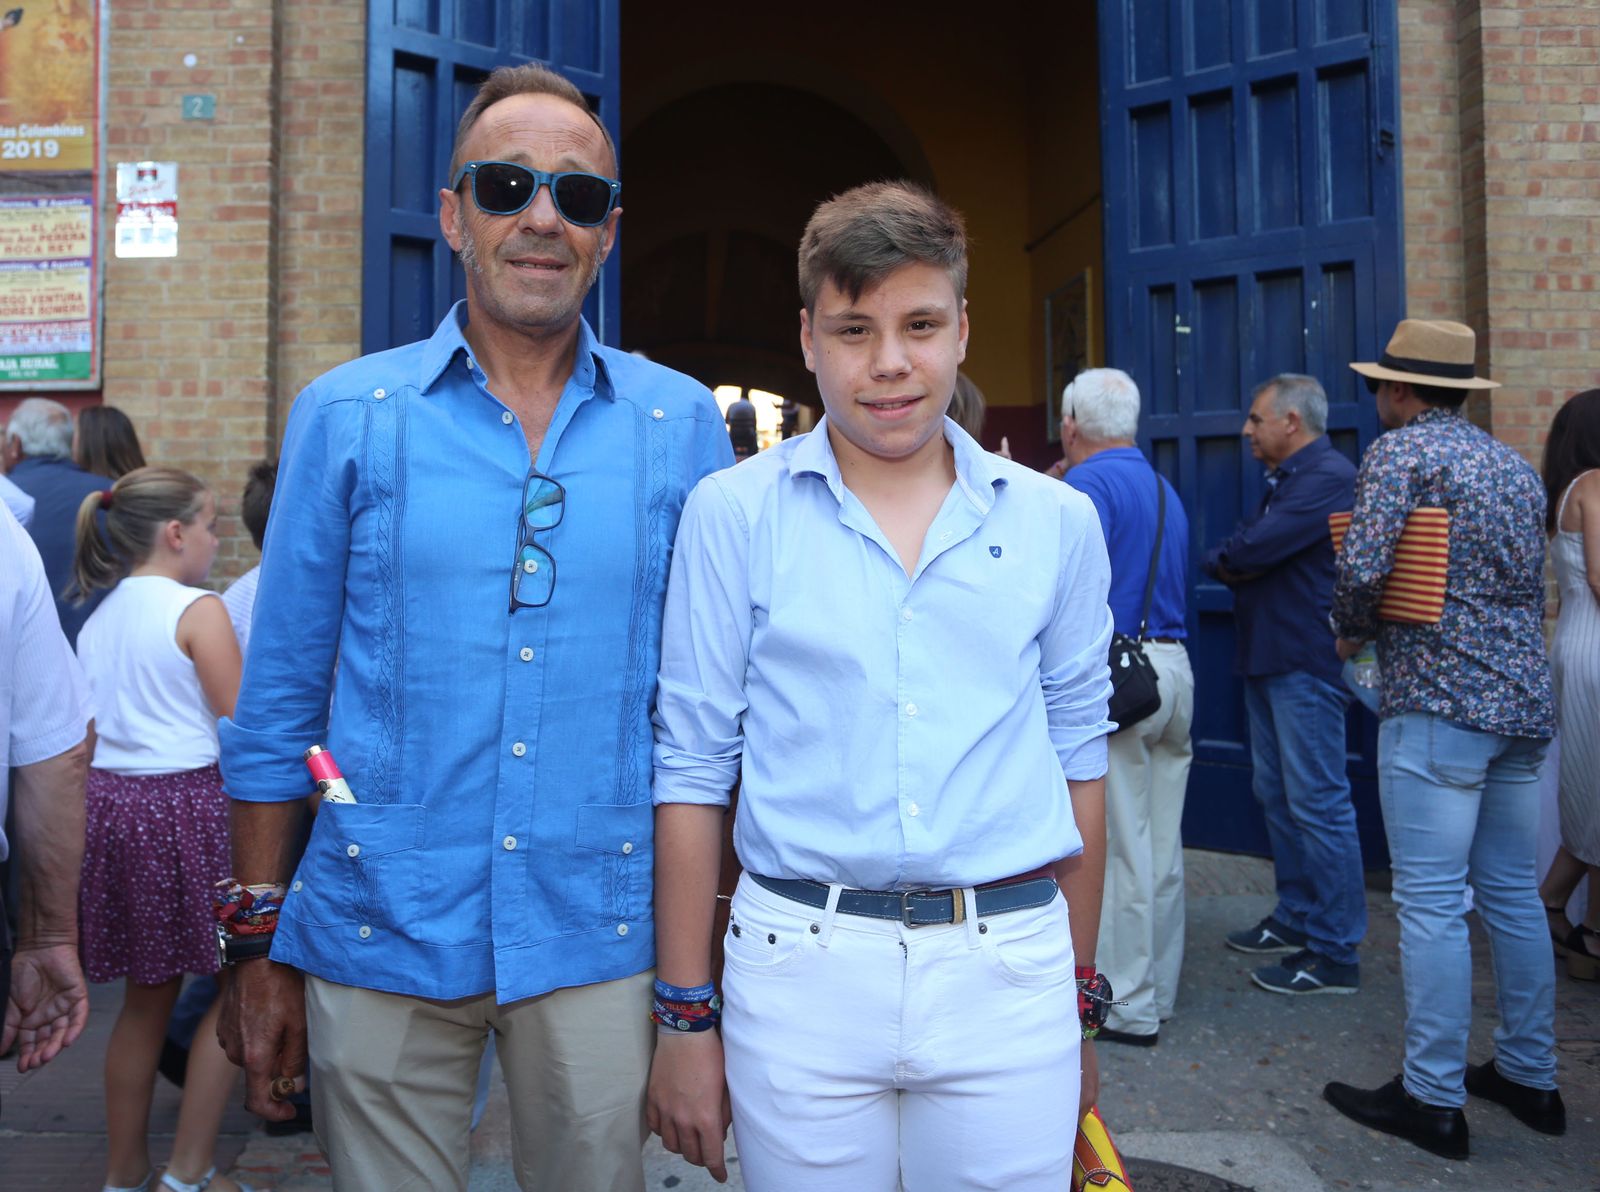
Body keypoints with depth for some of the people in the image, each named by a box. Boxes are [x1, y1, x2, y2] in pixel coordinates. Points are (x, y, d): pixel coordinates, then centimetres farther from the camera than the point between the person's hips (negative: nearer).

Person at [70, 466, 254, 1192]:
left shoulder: (97, 619, 12)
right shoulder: (197, 610, -10)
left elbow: (86, 731, 12)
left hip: (106, 801, 8)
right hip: (186, 804, -8)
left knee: (147, 996, 18)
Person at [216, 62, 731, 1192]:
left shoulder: (683, 425, 0)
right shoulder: (345, 417, -1)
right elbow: (278, 705, 3)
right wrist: (258, 947, 3)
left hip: (599, 940, 1)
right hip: (382, 933, 0)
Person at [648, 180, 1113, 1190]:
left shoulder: (1055, 522, 3)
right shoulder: (734, 513, -2)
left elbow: (1078, 759, 10)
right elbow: (693, 768, -1)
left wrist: (1078, 999, 13)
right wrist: (685, 1015, 0)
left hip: (1011, 966, 2)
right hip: (798, 964, -1)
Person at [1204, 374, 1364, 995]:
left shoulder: (1329, 477, -14)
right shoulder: (1284, 481, 20)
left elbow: (1250, 550, -22)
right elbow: (1239, 558, 16)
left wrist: (1226, 559, -2)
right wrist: (1238, 565, -6)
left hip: (1307, 664, -10)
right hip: (1267, 659, 10)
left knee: (1318, 804, -5)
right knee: (1277, 797, 16)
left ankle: (1333, 954, 3)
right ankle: (1297, 918, 28)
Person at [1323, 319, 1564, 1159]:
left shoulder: (1401, 452, -8)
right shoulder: (1517, 466, 16)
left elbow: (1362, 568, -20)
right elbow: (1529, 584, 20)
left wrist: (1352, 634, 0)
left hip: (1438, 703, -8)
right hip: (1524, 702, 8)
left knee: (1432, 903, -3)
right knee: (1513, 895, 16)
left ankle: (1432, 1098, 5)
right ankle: (1529, 1077, 27)